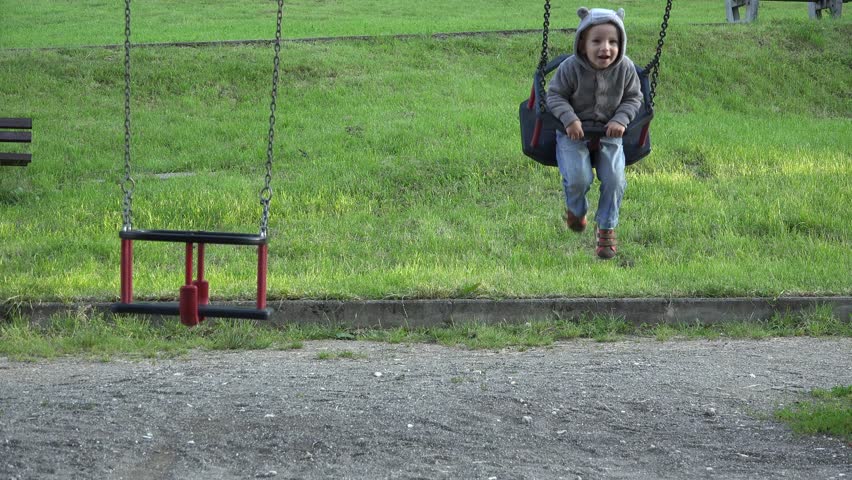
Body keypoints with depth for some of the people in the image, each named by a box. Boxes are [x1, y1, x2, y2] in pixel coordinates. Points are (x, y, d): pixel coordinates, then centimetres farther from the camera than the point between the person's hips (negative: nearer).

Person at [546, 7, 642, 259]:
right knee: (579, 178, -20)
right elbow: (555, 95, -8)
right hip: (574, 133, -2)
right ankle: (576, 209, 18)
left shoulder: (625, 68, -10)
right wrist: (569, 118, -24)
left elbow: (633, 97, 2)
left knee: (614, 178, -15)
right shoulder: (571, 68, -17)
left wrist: (621, 119, -16)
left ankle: (606, 227, 9)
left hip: (609, 134, 2)